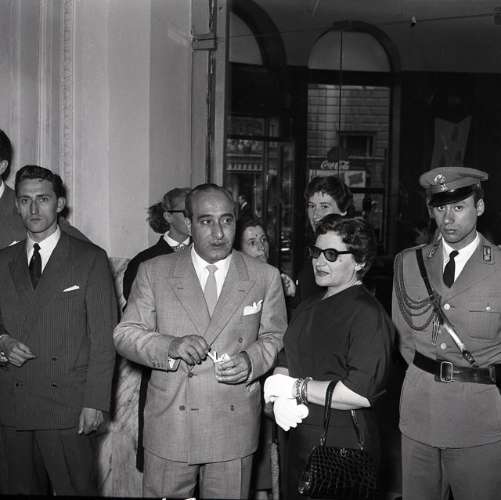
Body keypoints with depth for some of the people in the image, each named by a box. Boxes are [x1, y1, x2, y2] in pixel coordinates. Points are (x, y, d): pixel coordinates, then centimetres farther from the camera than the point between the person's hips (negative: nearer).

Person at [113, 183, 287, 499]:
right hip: (169, 427, 0)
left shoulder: (266, 277, 3)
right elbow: (125, 335, 0)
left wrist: (251, 360, -14)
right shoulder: (154, 272, 1)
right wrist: (170, 346, -19)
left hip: (234, 430, 1)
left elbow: (276, 338, 8)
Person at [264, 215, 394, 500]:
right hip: (299, 442, 8)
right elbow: (285, 362, 11)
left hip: (343, 448, -8)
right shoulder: (308, 308, 11)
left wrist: (296, 387, -19)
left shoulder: (368, 314, -18)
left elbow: (361, 393, -27)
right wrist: (282, 398, -11)